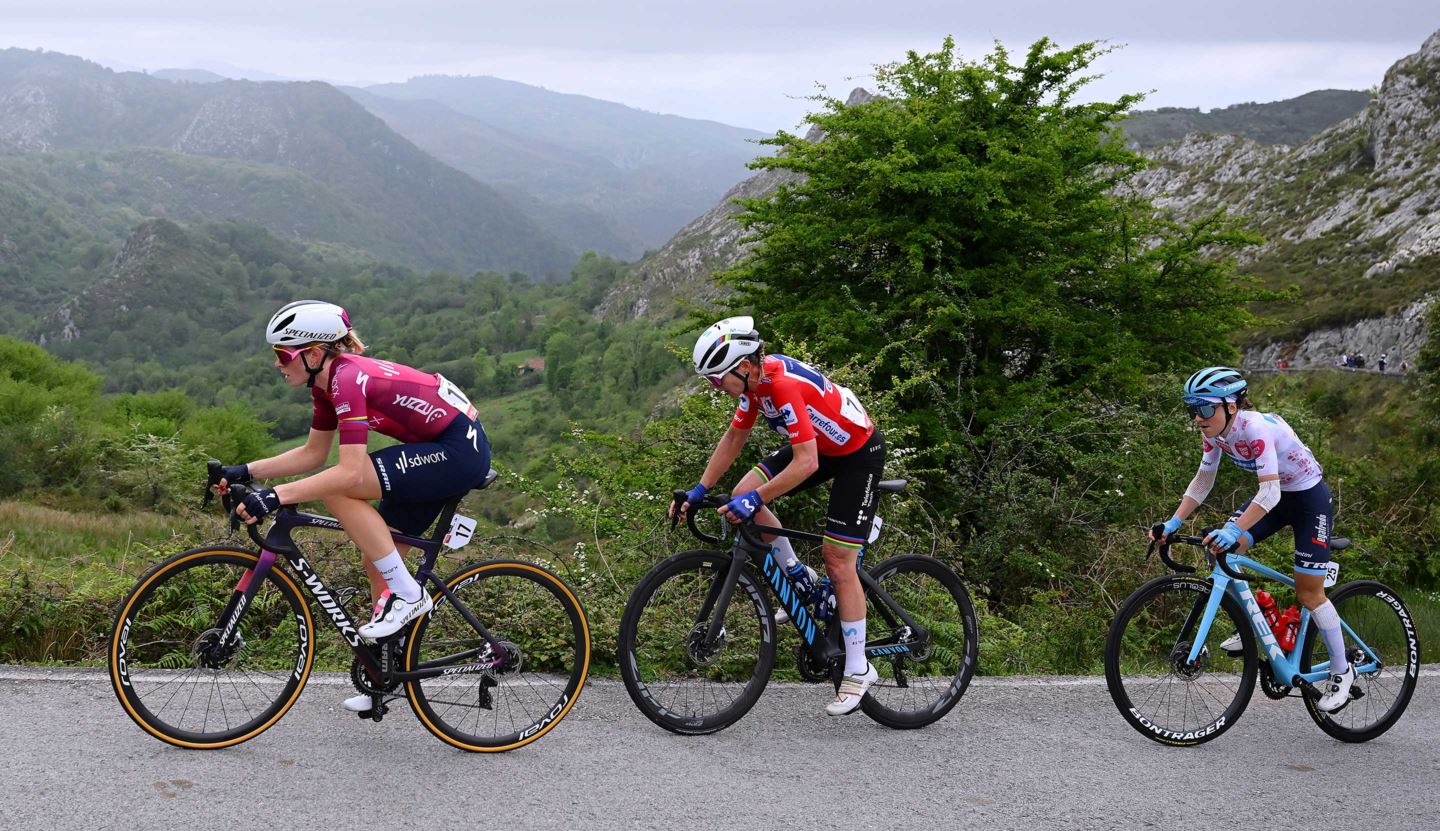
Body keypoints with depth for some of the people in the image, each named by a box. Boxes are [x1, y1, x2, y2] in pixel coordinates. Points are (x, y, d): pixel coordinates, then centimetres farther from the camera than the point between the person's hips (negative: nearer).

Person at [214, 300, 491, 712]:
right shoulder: (328, 381, 5)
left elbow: (349, 472, -31)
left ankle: (408, 594, -11)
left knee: (338, 491, -21)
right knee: (378, 564, 12)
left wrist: (276, 496, -33)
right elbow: (313, 454, 13)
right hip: (436, 449, 10)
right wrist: (246, 471, 4)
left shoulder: (348, 379, -23)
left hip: (459, 450, -10)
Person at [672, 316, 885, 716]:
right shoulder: (755, 377, -7)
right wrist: (699, 490, 1)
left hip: (859, 451, -8)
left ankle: (858, 670, 3)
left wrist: (755, 500, -36)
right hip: (820, 444, 8)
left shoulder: (785, 385, -34)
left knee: (838, 560, -9)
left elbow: (806, 463, -36)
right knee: (743, 493, -6)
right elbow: (734, 438, 5)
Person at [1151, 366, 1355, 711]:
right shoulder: (1214, 432, -11)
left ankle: (1342, 672, 14)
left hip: (1309, 496, -7)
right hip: (1275, 493, 7)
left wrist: (1234, 530, -51)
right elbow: (1202, 482, -1)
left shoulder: (1256, 428, -34)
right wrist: (1174, 522, -11)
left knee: (1308, 593, -4)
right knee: (1222, 549, -11)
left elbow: (1269, 492, -40)